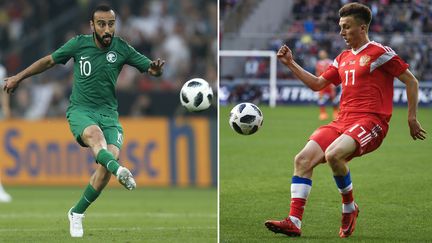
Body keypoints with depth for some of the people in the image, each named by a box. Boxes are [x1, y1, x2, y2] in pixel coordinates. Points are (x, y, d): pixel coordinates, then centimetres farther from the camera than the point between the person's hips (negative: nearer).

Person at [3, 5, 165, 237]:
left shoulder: (122, 49, -2)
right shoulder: (79, 44, -3)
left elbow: (149, 68, -3)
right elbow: (49, 61, 10)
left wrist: (155, 69, -28)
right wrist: (18, 77, 17)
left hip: (109, 113, 1)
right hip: (80, 110, -1)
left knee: (108, 161, -21)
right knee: (95, 135, -36)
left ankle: (77, 213, -1)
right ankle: (119, 170, -69)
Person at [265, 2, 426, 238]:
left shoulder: (379, 53, -2)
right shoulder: (343, 59, 20)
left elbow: (411, 81, 0)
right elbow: (317, 84, 24)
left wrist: (412, 118, -2)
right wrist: (291, 64, 17)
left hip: (371, 122, -8)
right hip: (343, 121, 8)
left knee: (333, 154, -34)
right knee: (303, 159, -10)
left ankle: (349, 208, -10)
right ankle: (294, 222, -14)